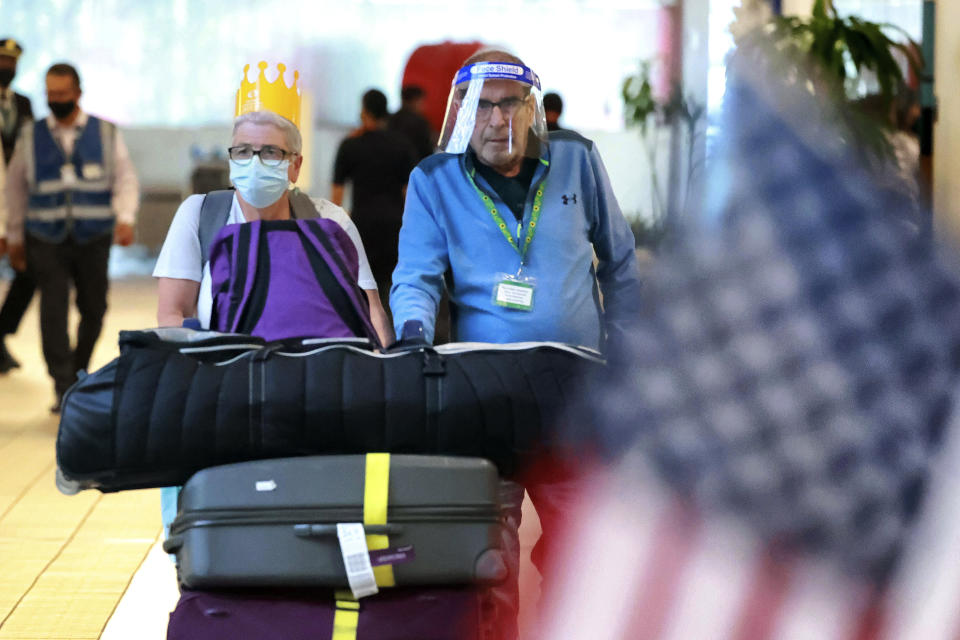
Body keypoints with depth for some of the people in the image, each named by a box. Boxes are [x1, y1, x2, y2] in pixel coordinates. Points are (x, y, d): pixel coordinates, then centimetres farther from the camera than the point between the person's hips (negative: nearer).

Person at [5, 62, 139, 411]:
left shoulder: (106, 133, 4)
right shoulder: (31, 136, 6)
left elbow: (126, 179, 2)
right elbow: (16, 188, 12)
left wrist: (125, 218, -15)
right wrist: (15, 238, 12)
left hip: (93, 239, 1)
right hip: (47, 241, -1)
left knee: (93, 311, 9)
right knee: (53, 313, -11)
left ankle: (79, 372, 32)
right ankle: (64, 391, -9)